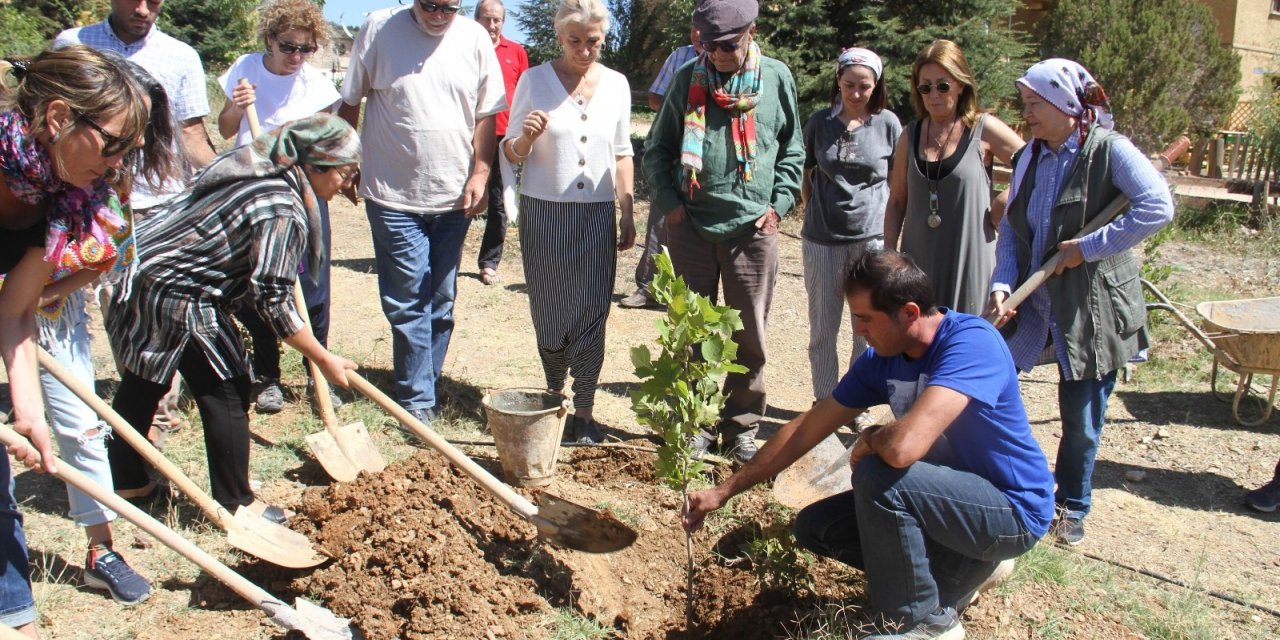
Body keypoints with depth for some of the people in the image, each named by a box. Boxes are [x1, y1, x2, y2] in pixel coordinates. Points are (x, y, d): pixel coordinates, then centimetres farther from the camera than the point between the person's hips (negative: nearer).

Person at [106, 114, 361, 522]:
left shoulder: (259, 172, 7)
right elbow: (272, 301, -23)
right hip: (178, 296, -10)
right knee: (226, 391, 1)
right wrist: (324, 360, -16)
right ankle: (234, 502, 12)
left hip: (140, 273, 10)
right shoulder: (284, 212, -21)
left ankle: (125, 478, 39)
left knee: (143, 382, 22)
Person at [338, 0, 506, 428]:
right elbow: (350, 102, 5)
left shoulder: (475, 39, 2)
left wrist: (480, 173, -3)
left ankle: (424, 385, 26)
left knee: (441, 300, 11)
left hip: (454, 195, 3)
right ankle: (418, 399, 5)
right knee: (408, 302, -3)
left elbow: (486, 113, 6)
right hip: (394, 194, -2)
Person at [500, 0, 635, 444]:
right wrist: (525, 137, -21)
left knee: (592, 315, -1)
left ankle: (583, 412, 9)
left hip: (596, 216, 2)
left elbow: (622, 154, 12)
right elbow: (511, 153, 1)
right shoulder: (534, 80, -2)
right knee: (549, 316, 6)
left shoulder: (616, 84, 5)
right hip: (544, 213, -1)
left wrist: (629, 215, 8)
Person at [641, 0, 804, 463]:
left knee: (750, 336, 6)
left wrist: (779, 202, 1)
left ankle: (742, 427, 20)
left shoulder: (777, 77, 4)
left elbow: (793, 148, 12)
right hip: (691, 227, 1)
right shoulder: (688, 79, 3)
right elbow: (657, 148, 9)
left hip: (753, 228, 0)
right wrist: (669, 201, -3)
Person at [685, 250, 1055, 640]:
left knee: (877, 474, -30)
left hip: (1012, 508, -8)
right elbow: (805, 430, 2)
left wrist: (868, 440, -18)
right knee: (814, 527, 5)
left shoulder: (971, 343, -29)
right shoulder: (881, 360, -5)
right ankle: (968, 565, 11)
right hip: (953, 493, 8)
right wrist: (724, 492, 4)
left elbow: (902, 447, -43)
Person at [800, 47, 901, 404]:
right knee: (822, 328, 9)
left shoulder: (887, 123, 0)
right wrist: (813, 211, 5)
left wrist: (890, 228, 2)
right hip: (823, 239, 1)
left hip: (872, 238, -1)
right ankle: (824, 401, 23)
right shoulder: (820, 123, 3)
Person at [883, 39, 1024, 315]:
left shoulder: (984, 130, -3)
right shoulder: (911, 135, 8)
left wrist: (998, 212, -6)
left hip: (970, 261, -3)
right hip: (918, 263, 3)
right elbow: (896, 202, 10)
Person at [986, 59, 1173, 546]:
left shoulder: (1109, 149, -12)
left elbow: (1157, 208, -25)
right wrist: (1002, 286, -10)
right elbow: (1010, 230, 6)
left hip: (1090, 308, -5)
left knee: (1081, 420, 8)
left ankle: (1072, 505, 32)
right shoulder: (1028, 158, 6)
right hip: (1031, 301, 5)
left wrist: (1087, 247, -22)